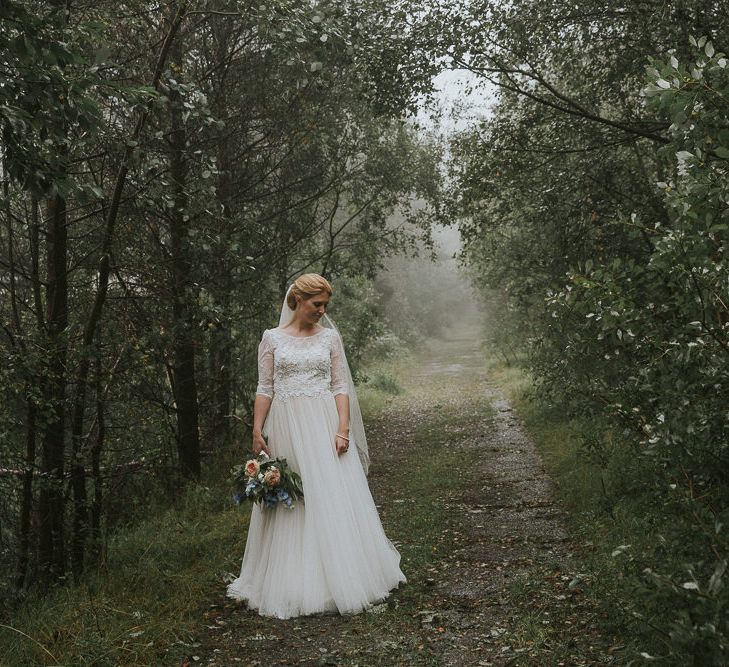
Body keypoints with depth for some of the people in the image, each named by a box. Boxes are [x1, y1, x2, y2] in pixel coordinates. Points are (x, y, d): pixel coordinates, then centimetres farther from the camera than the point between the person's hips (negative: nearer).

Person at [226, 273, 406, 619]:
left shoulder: (330, 337, 6)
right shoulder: (272, 338, 4)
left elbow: (340, 387, 3)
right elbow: (265, 389, 3)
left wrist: (343, 429, -8)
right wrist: (257, 431, -5)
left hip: (325, 425, 1)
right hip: (286, 428, 0)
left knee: (335, 499, -1)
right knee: (288, 504, 4)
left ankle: (341, 577, 11)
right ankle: (294, 582, 15)